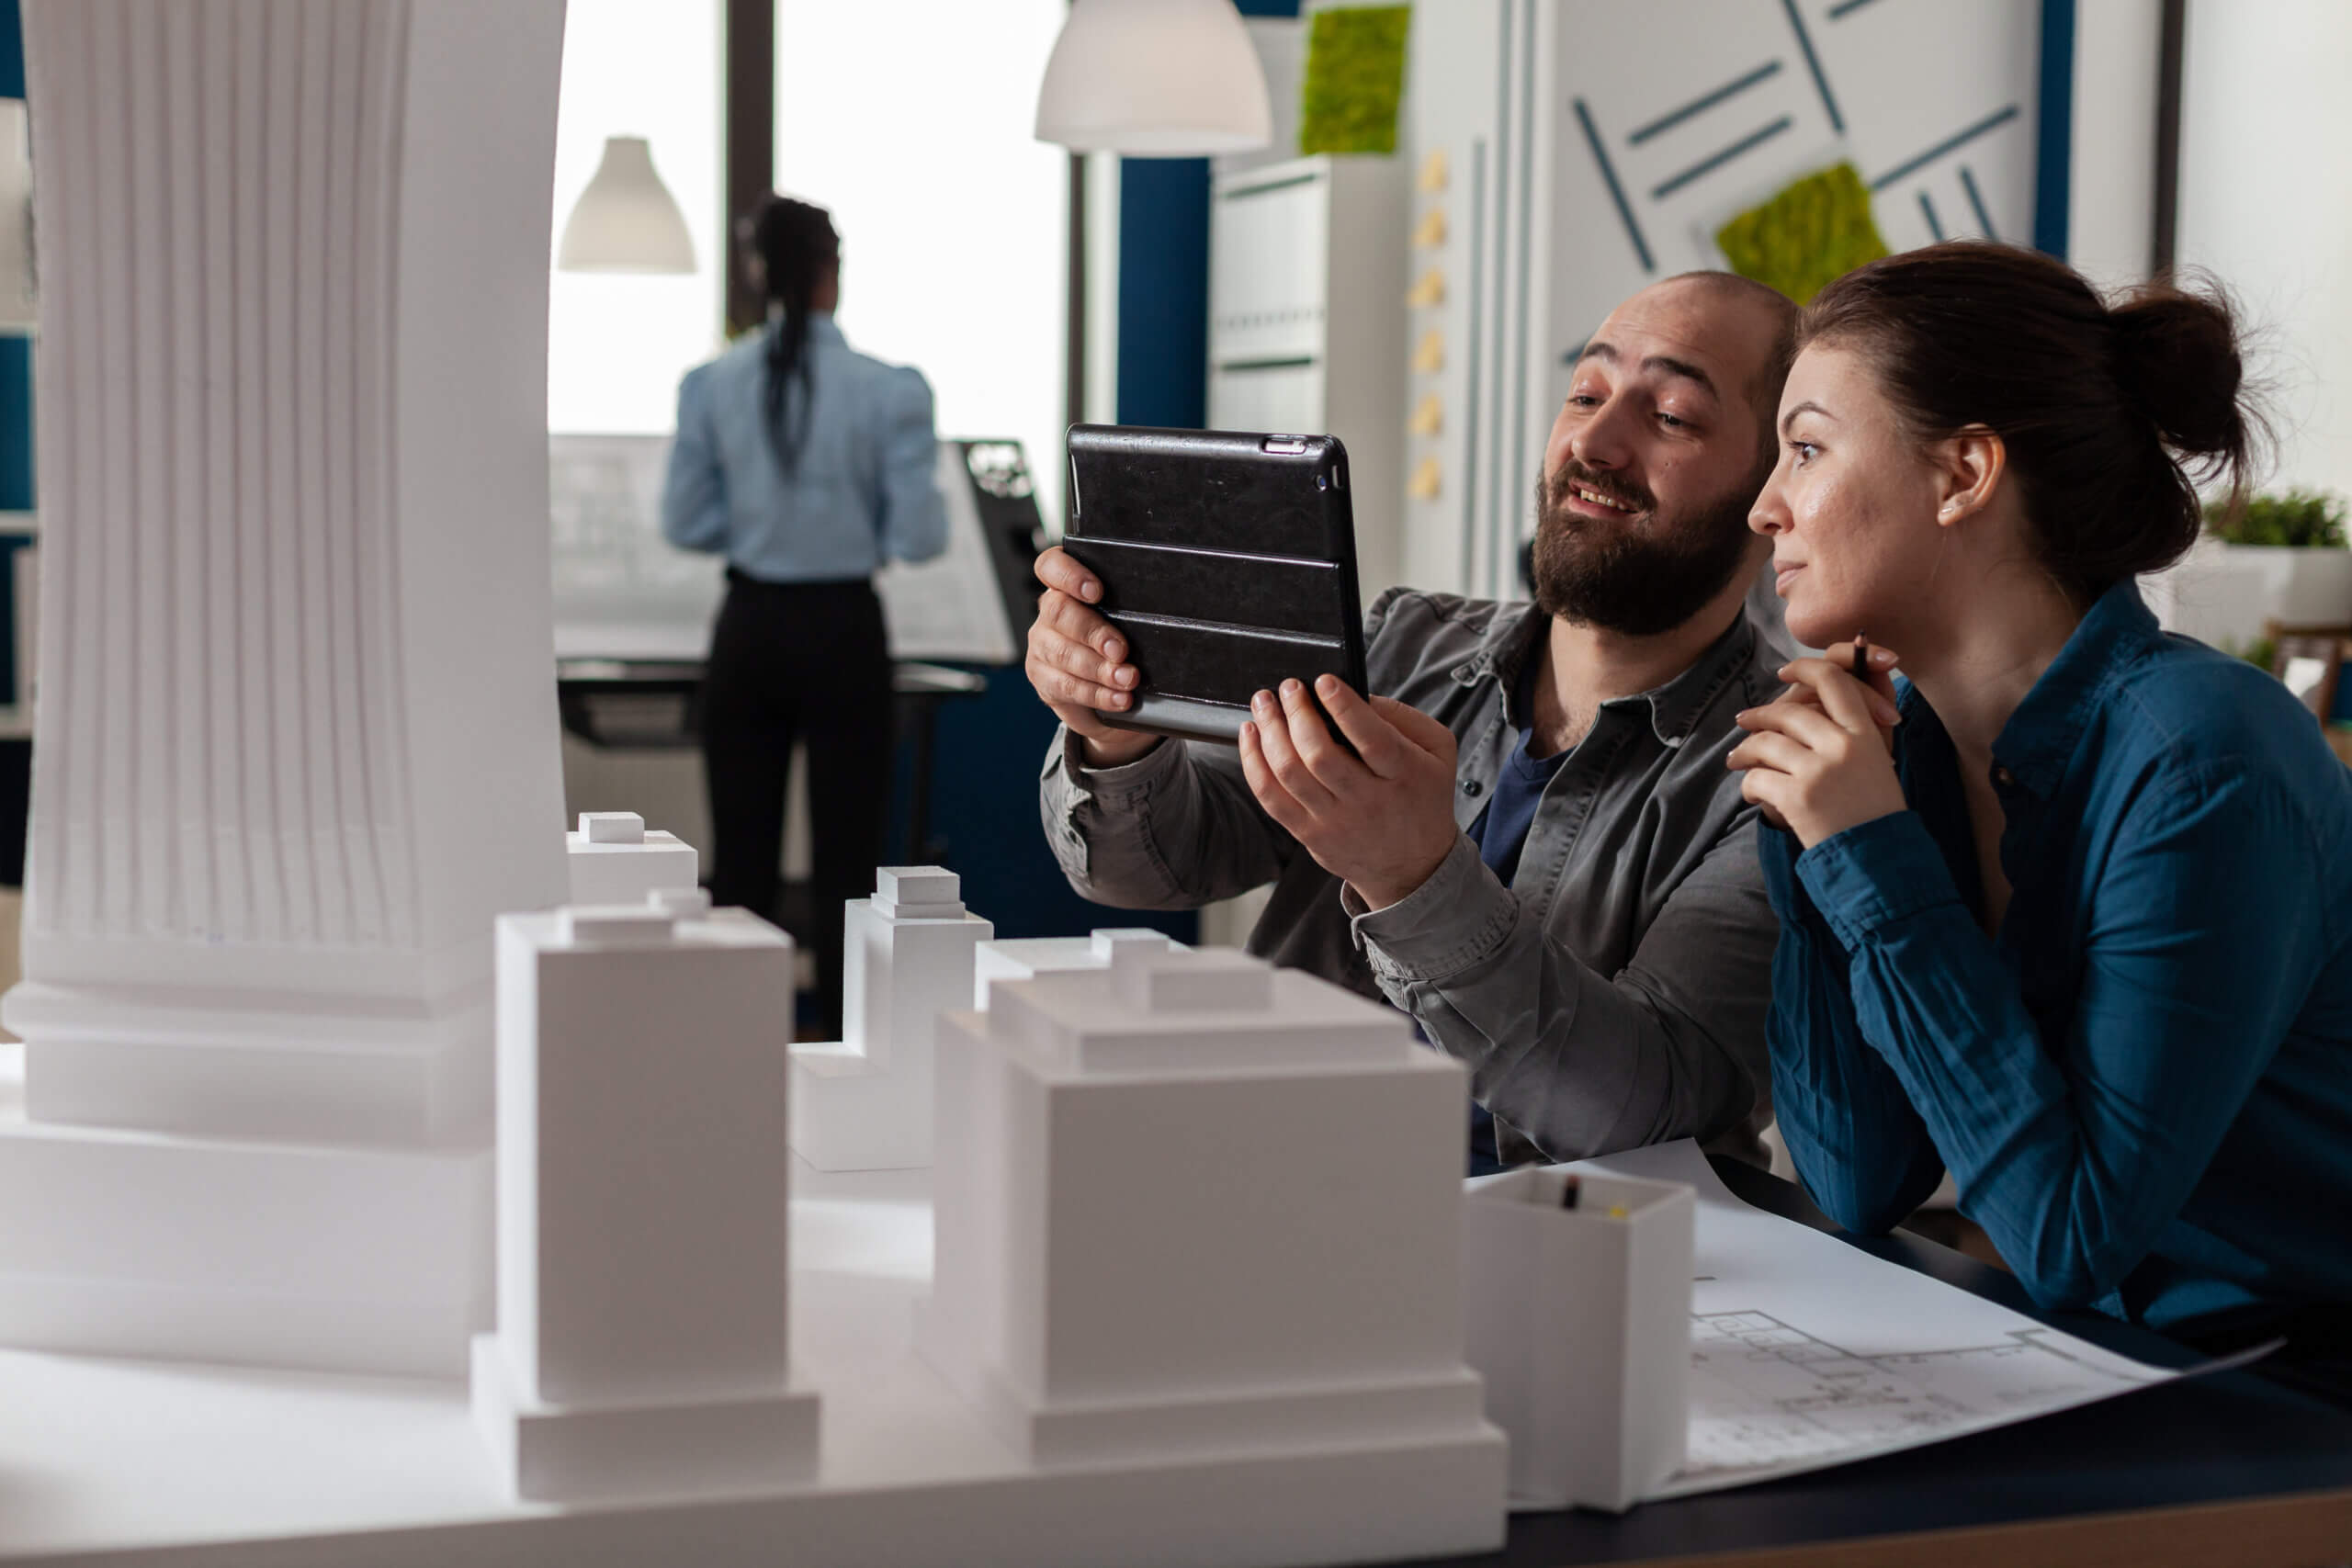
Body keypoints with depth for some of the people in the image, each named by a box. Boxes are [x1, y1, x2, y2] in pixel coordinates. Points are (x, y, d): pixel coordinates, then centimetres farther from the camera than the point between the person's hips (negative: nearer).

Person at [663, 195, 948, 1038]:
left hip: (748, 629, 2)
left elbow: (685, 522, 2)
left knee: (741, 856, 8)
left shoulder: (709, 385, -2)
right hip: (843, 633, -2)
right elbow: (919, 537, -9)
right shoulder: (891, 391, -10)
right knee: (845, 858, 4)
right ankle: (846, 1040, 7)